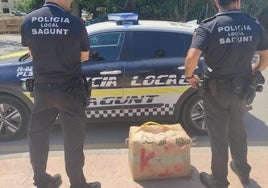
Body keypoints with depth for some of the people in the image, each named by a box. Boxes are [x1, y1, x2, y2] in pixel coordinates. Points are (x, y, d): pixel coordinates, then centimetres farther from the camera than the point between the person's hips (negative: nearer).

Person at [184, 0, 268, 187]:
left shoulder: (208, 26, -17)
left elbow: (192, 57, -30)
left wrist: (190, 76, -10)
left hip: (216, 90, -4)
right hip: (241, 88, 4)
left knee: (218, 135, 11)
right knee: (238, 130, 25)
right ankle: (243, 170, 44)